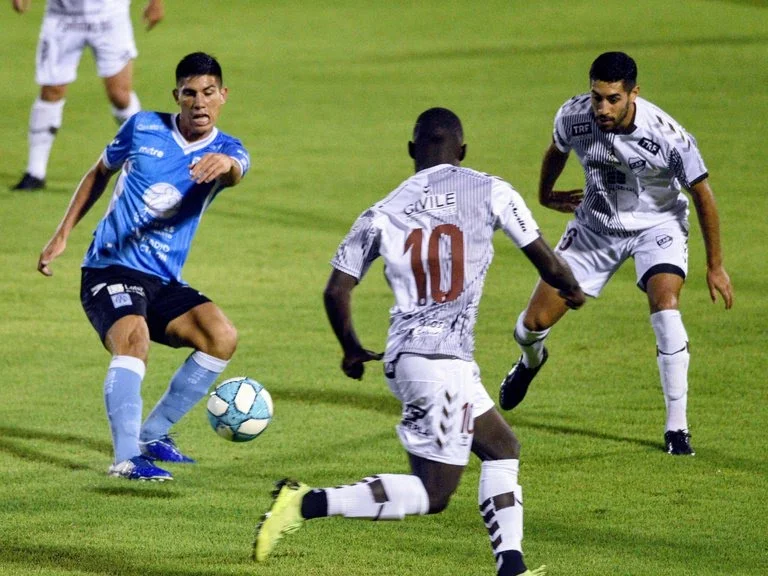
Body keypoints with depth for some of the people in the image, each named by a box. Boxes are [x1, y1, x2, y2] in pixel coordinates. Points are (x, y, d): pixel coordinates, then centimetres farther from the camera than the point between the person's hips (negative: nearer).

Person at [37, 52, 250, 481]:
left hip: (164, 282, 3)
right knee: (134, 338, -31)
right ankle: (126, 457, -38)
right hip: (110, 270, -3)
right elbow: (101, 173, 18)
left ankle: (153, 433, -1)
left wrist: (225, 165, -52)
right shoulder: (144, 128, 1)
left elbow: (236, 172, -26)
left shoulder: (226, 151, 1)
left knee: (222, 337, -17)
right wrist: (62, 235, 14)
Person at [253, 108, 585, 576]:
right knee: (432, 494, -3)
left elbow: (336, 291, 7)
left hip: (403, 356, 6)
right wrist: (572, 290, 31)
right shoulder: (491, 192, 2)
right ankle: (307, 503, -17)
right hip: (445, 360, -6)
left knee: (503, 449, 21)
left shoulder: (384, 213, 10)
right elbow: (548, 263, 7)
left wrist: (353, 351, 24)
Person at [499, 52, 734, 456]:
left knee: (665, 306, -29)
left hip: (656, 225, -3)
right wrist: (545, 194, 22)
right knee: (535, 322, 1)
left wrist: (715, 266, -9)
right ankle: (531, 361, 42)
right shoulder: (572, 117, -22)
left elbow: (702, 195, -16)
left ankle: (676, 429, -20)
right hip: (596, 223, 3)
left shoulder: (667, 135, -31)